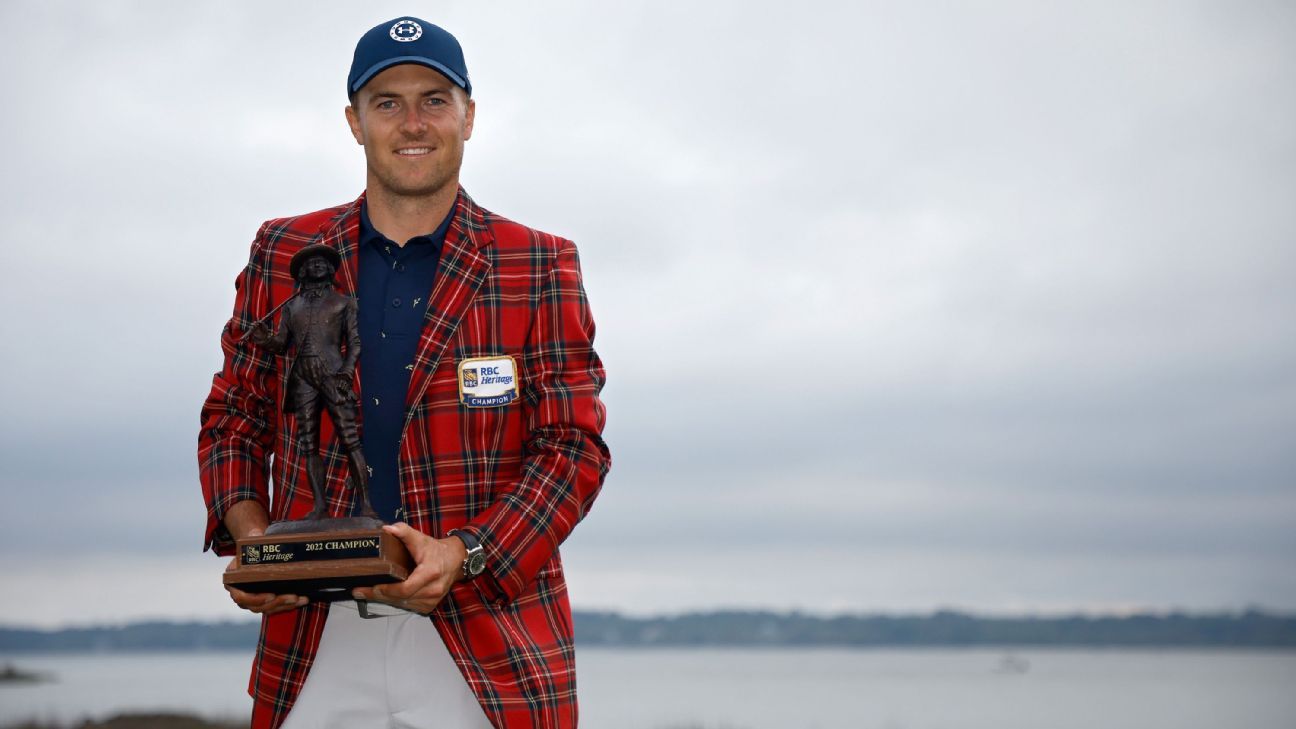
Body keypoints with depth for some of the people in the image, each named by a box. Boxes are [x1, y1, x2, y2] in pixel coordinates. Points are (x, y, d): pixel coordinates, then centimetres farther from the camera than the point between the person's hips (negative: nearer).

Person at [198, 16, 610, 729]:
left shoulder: (539, 267, 2)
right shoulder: (283, 254, 9)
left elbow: (574, 445, -2)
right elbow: (233, 415, 16)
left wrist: (462, 555, -16)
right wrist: (247, 533, -3)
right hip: (313, 636, 2)